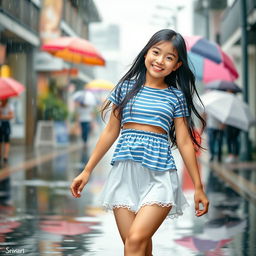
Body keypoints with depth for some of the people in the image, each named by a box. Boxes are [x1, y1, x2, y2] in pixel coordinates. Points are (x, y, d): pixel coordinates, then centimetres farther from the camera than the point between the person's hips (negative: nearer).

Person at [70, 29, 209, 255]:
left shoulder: (176, 97, 6)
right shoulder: (126, 87, 9)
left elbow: (184, 142, 8)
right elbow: (111, 131, 13)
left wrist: (198, 186, 8)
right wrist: (87, 171, 12)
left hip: (159, 174, -2)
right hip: (124, 171, 2)